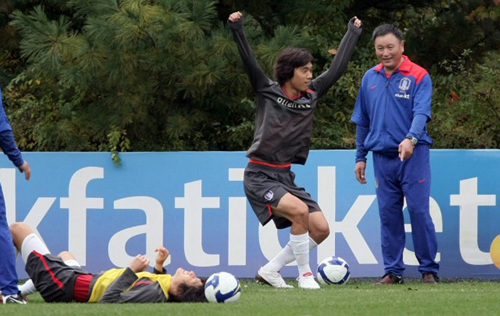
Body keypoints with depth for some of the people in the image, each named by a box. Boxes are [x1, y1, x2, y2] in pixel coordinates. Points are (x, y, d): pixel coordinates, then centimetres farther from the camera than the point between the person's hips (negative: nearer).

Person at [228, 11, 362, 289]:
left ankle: (270, 270, 7)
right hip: (260, 177, -6)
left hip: (285, 177, 6)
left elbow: (338, 68, 15)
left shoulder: (311, 96, 8)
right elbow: (249, 62, -14)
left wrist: (353, 33, 22)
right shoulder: (268, 92, -4)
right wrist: (237, 29, -26)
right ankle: (305, 274, -12)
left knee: (321, 229, -5)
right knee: (299, 211, -28)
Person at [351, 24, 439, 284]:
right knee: (388, 214, 5)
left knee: (419, 211, -6)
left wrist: (411, 139, -36)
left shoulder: (418, 76, -5)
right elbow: (362, 121, 18)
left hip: (413, 155, -4)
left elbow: (421, 113, -18)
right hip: (382, 156, 4)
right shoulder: (370, 78, 11)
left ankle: (429, 270, 2)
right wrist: (360, 157, 16)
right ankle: (393, 271, 10)